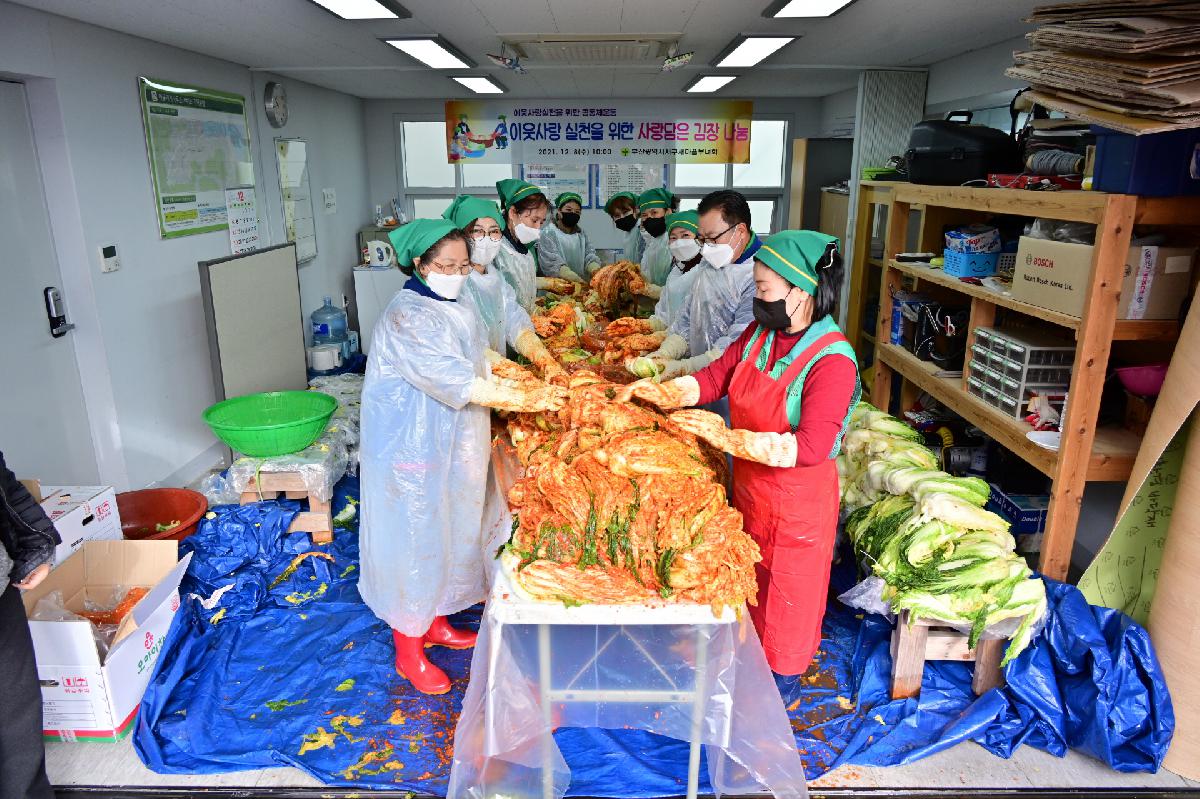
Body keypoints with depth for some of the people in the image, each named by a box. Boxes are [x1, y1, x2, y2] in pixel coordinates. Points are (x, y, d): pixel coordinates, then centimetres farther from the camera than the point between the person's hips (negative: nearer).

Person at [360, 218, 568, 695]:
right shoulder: (407, 317, -22)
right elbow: (457, 383, -29)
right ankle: (408, 651, 23)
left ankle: (434, 622, 40)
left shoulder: (454, 309, 6)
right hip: (413, 449, -8)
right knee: (414, 539, 5)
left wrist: (530, 391, -1)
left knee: (446, 533, 20)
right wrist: (524, 400, -29)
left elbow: (478, 371, 10)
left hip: (452, 445, 9)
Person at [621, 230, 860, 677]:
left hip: (797, 501, -7)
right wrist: (662, 392, -12)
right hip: (749, 486, 7)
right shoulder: (761, 332, -3)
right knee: (750, 583, 24)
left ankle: (784, 675, 40)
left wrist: (729, 438, -34)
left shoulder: (832, 360, -26)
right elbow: (715, 376, 3)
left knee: (785, 597, 15)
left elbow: (811, 446, -31)